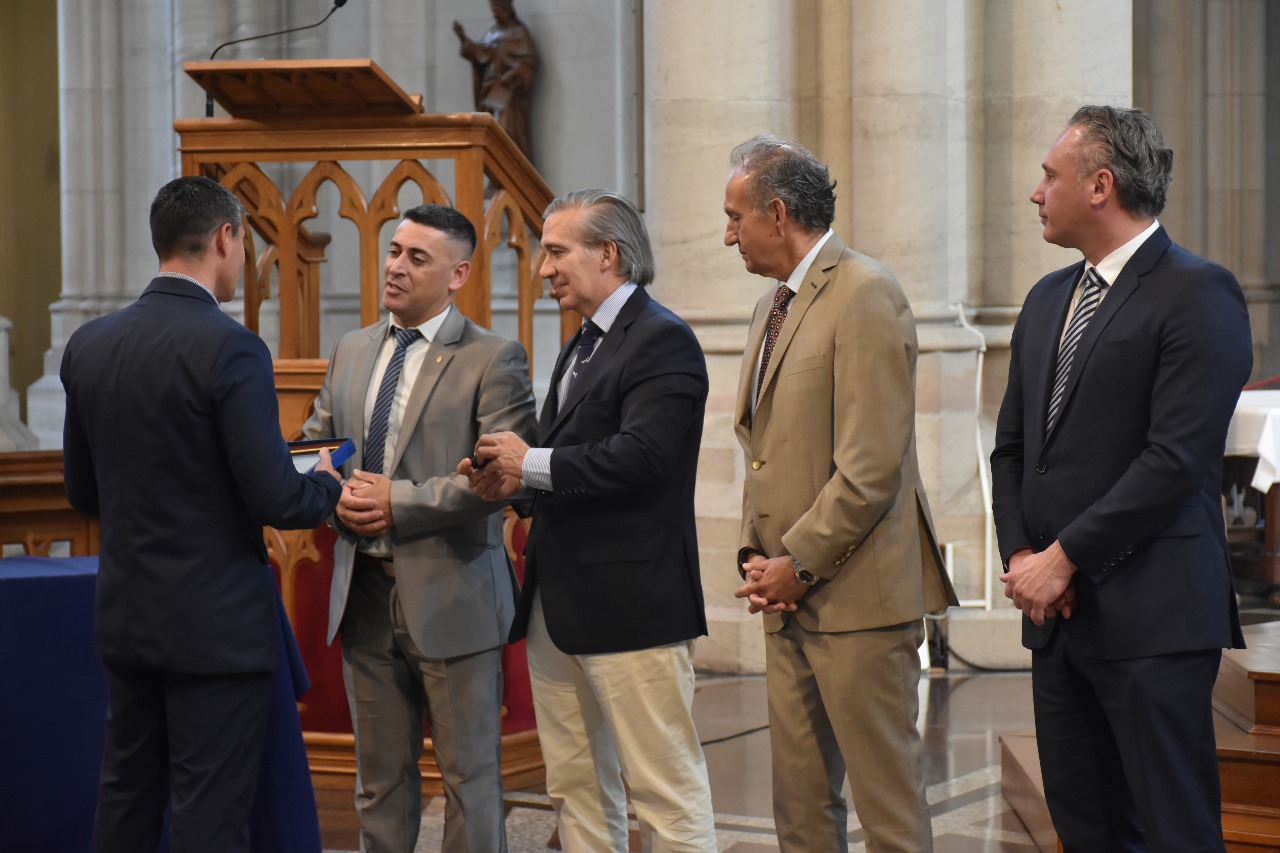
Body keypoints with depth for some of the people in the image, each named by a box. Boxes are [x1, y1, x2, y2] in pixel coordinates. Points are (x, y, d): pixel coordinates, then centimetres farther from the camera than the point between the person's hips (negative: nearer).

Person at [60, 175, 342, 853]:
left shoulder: (89, 344, 4)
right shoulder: (229, 347, -16)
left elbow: (83, 491, 11)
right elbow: (275, 500, -18)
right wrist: (326, 484, 3)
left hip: (126, 618, 7)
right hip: (216, 624, -7)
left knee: (126, 798, 16)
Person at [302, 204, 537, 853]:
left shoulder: (493, 359, -7)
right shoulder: (351, 351, 13)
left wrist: (399, 502, -19)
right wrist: (336, 494, -6)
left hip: (450, 596, -5)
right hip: (364, 592, 6)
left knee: (469, 775, 4)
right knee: (380, 776, 14)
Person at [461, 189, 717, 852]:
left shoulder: (662, 341, -10)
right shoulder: (579, 349, 20)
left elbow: (641, 455, -23)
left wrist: (533, 464, -14)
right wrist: (516, 479, -1)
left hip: (630, 604, -9)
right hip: (558, 606, 9)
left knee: (666, 788, -5)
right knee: (577, 791, 13)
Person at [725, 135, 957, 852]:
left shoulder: (865, 294, -12)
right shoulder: (772, 307, 18)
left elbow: (871, 465, -19)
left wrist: (799, 564, -13)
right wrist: (757, 556, 7)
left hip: (857, 594, -9)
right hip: (791, 601, 9)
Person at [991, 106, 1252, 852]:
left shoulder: (1197, 293, -10)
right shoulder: (1048, 299, 16)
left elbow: (1176, 458, -17)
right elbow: (1013, 445, 18)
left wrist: (1064, 558, -15)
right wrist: (1020, 553, 1)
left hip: (1150, 620, -8)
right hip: (1057, 614, 8)